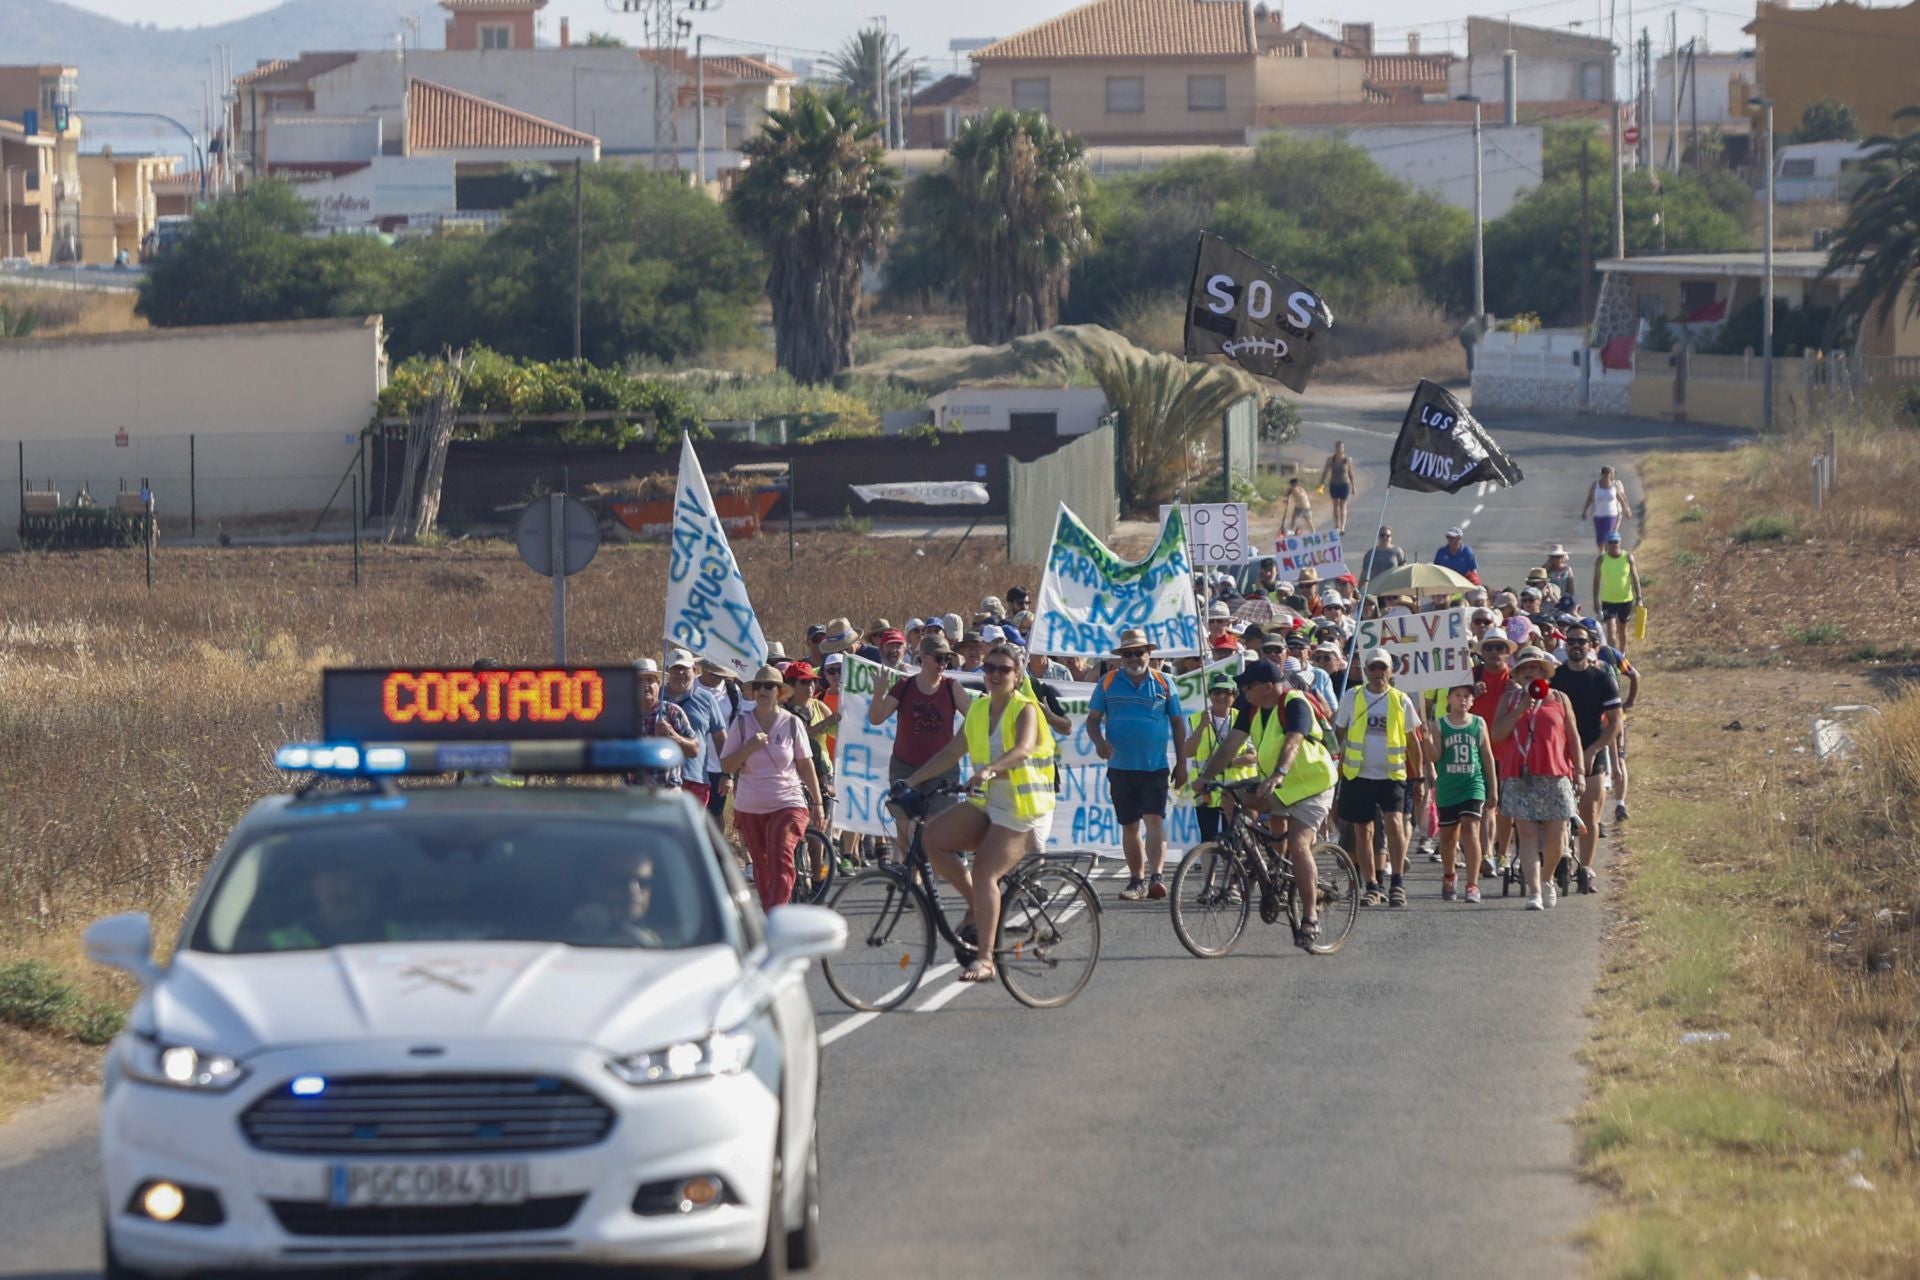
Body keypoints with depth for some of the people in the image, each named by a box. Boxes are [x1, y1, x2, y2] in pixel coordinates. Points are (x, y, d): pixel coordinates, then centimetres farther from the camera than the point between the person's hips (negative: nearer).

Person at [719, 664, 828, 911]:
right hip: (750, 807, 3)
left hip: (788, 804, -3)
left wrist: (818, 803, 7)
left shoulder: (792, 723, 0)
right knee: (761, 864, 9)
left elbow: (806, 765, 7)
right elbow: (726, 766, 0)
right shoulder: (742, 723, 2)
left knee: (781, 860, -18)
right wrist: (749, 748, -16)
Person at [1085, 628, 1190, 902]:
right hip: (1120, 767, 2)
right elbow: (1093, 719, 7)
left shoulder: (1163, 683, 4)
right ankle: (1137, 881, 15)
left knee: (1155, 820, -15)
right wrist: (1098, 741, -15)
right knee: (1129, 826, 7)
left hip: (1155, 767, -2)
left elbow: (1178, 723, 8)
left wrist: (1181, 764, 5)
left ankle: (1155, 877, -22)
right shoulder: (1108, 682, 6)